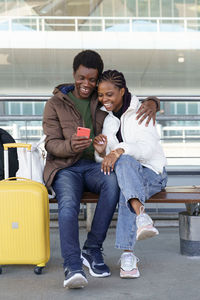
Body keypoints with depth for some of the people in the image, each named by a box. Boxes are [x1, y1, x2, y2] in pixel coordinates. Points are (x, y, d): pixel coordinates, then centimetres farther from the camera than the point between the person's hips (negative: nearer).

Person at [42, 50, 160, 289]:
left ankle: (92, 250, -24)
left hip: (95, 166, 2)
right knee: (68, 204, -34)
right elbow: (51, 144, -1)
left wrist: (151, 103, -7)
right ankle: (72, 267, -40)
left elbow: (134, 102, 20)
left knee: (114, 182, -34)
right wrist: (71, 146, -26)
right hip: (66, 168, -2)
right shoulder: (55, 104, 7)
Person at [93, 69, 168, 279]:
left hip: (151, 172, -3)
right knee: (124, 161, -35)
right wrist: (102, 152, -13)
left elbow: (147, 148, -18)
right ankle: (141, 216, -56)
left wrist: (120, 150, -36)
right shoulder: (106, 118, 12)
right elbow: (104, 161, 12)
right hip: (124, 173, 3)